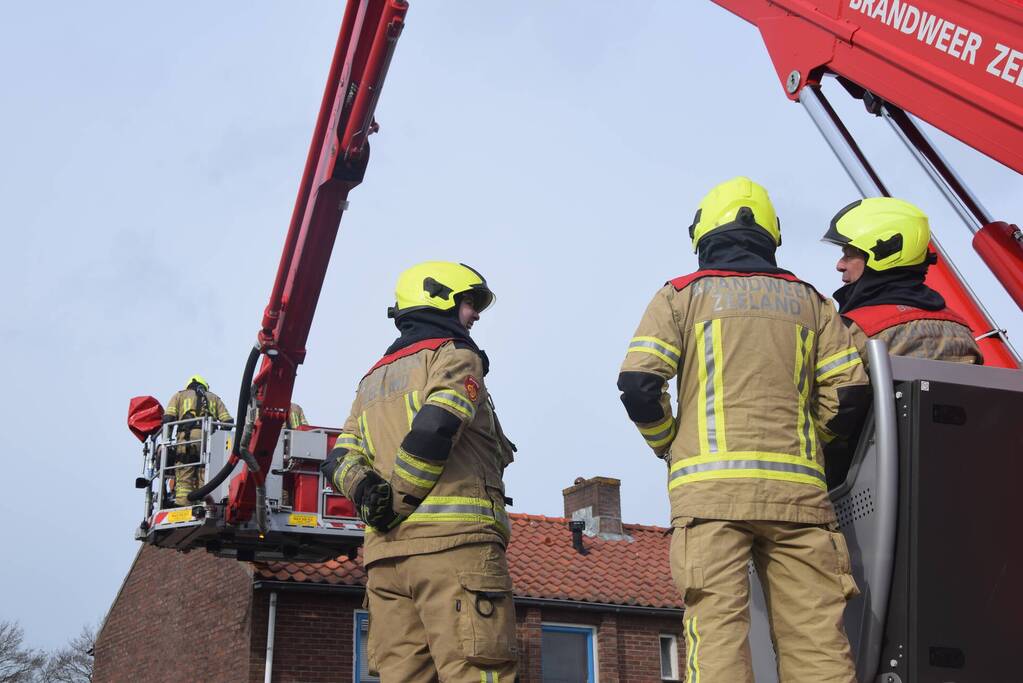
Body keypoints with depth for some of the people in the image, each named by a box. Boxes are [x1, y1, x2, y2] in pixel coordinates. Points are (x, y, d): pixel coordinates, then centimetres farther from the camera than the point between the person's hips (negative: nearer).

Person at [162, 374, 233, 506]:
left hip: (186, 437, -1)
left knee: (183, 479, -6)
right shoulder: (213, 398, 29)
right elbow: (228, 421, 15)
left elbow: (168, 418, 8)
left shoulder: (179, 395, 25)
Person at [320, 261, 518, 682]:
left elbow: (341, 460, 16)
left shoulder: (373, 380, 28)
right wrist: (399, 504, -6)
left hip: (384, 555, 8)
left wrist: (368, 495, -1)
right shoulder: (455, 356, 4)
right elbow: (432, 431, -14)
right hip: (453, 541, -7)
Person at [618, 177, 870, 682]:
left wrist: (668, 447, 14)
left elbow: (639, 385, -2)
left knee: (716, 636, -9)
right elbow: (849, 395, 8)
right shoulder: (809, 301, 18)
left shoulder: (681, 295, 11)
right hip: (798, 488, 2)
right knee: (817, 641, -1)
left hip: (710, 484, -2)